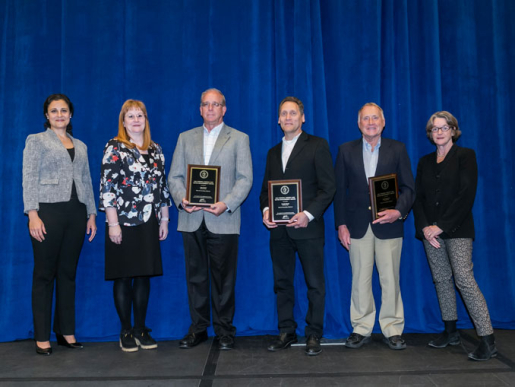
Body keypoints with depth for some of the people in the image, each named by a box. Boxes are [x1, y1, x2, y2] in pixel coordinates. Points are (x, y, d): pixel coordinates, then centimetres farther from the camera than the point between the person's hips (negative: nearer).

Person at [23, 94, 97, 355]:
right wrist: (32, 214, -14)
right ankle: (42, 337, 8)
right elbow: (29, 179, -4)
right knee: (44, 274, 0)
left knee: (68, 273, 8)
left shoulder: (80, 146, 19)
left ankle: (66, 332, 16)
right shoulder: (36, 140, 6)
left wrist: (91, 214, 10)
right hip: (48, 211, -4)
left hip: (76, 213, 4)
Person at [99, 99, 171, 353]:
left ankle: (141, 328, 21)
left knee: (144, 276, 9)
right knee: (124, 277, 3)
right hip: (123, 223, -4)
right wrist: (113, 223, -14)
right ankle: (126, 331, 16)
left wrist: (164, 220, 11)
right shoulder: (115, 147, -3)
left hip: (149, 224, 5)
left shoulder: (155, 150, 12)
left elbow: (162, 187, 14)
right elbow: (107, 187, -9)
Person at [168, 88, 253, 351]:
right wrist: (181, 199, -8)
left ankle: (224, 329, 15)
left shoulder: (239, 139, 8)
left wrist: (227, 204, -15)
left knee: (223, 278, 2)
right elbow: (174, 176, 11)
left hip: (223, 220, -2)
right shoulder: (185, 138, 16)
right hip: (192, 220, 3)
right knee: (195, 277, 8)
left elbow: (245, 178, 0)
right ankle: (198, 328, 20)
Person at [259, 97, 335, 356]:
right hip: (278, 228, 5)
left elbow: (328, 187, -6)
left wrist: (308, 214, -16)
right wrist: (265, 210, -1)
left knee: (315, 283, 2)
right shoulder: (273, 152, 18)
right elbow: (265, 188, 19)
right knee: (282, 283, 9)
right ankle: (286, 332, 21)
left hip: (307, 227, -5)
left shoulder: (317, 146, 1)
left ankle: (314, 335, 14)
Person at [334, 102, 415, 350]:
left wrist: (399, 211, -14)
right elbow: (339, 190, 6)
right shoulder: (346, 150, 9)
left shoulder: (397, 149, 7)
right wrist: (341, 224, 0)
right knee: (360, 280, 5)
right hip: (358, 225, 1)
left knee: (390, 279, 3)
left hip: (388, 224, -1)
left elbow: (408, 187, 4)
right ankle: (361, 329, 17)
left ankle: (392, 330, 16)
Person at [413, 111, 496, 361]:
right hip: (431, 230, 5)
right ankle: (451, 333, 19)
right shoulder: (425, 162, 15)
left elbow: (467, 194, -10)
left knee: (464, 279, -13)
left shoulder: (465, 155, 0)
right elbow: (418, 197, 10)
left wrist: (441, 226, -14)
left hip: (456, 229, -5)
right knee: (441, 280, 8)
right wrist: (424, 227, -6)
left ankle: (488, 340, -8)